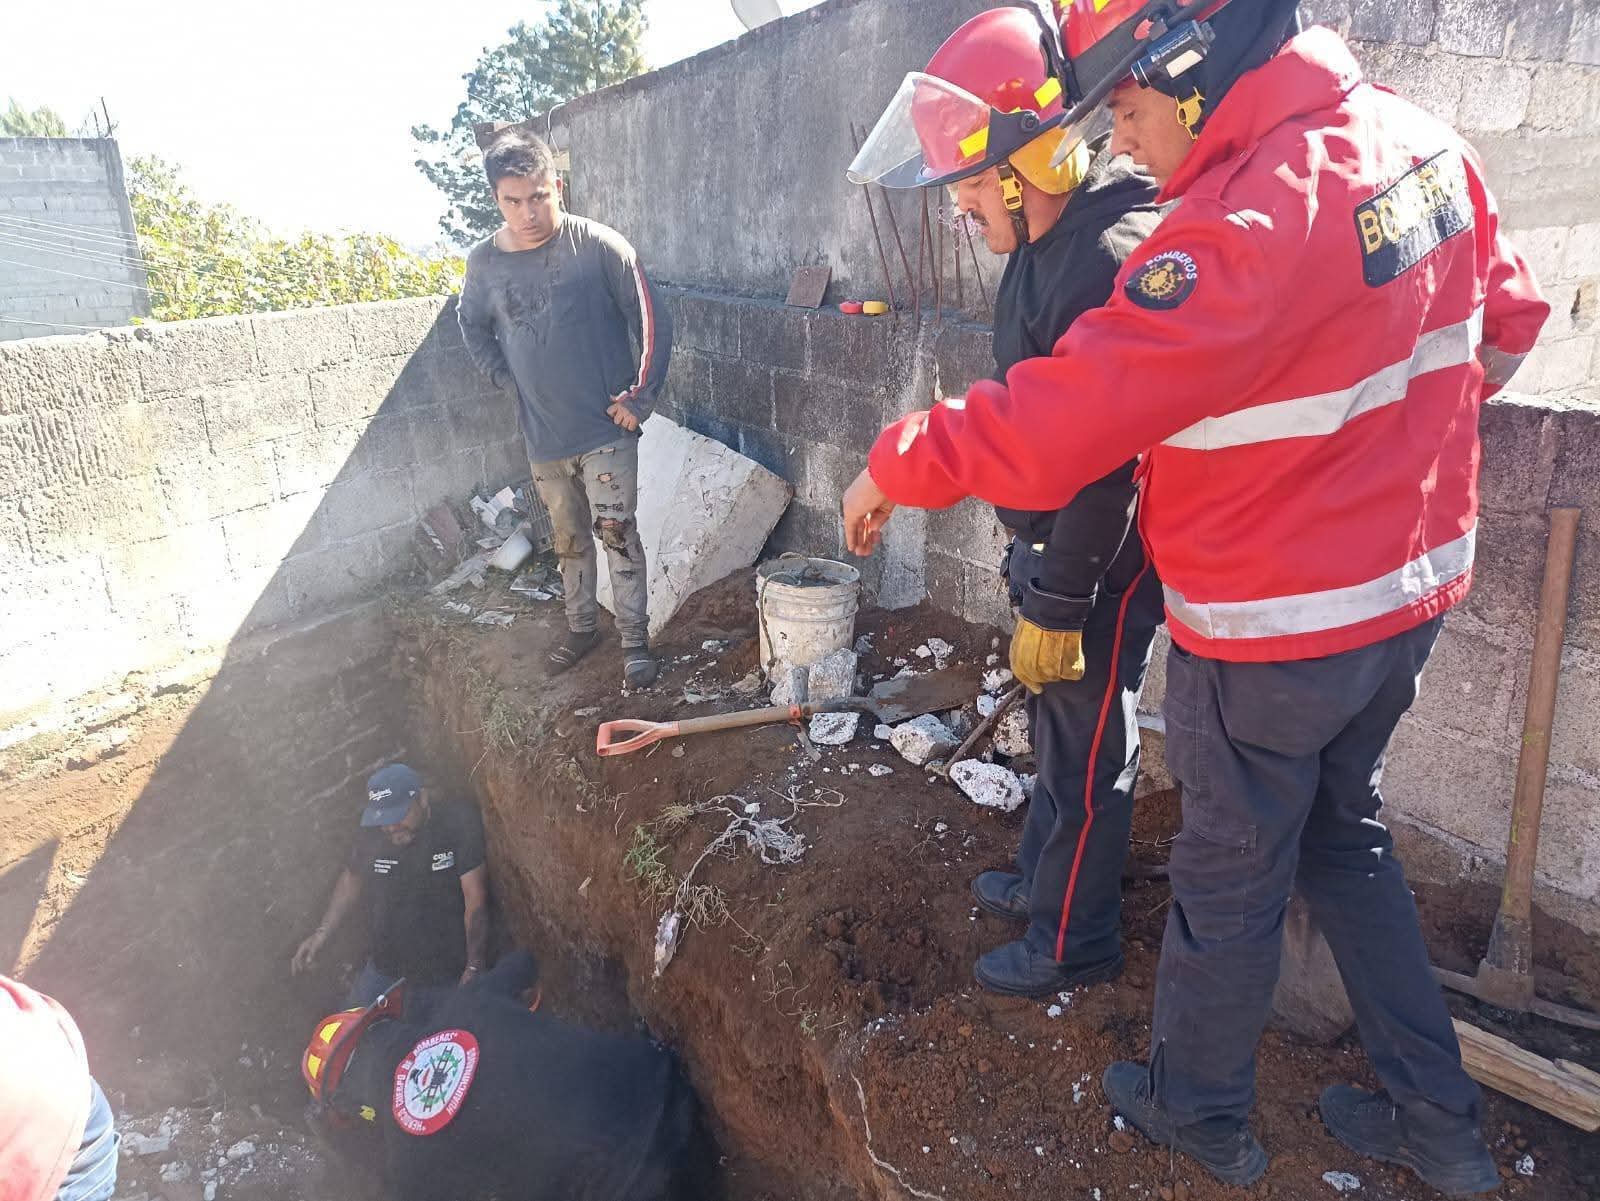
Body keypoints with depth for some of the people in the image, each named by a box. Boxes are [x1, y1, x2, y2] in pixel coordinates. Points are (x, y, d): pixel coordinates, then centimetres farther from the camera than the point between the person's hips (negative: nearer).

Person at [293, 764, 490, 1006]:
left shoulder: (459, 825, -22)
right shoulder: (373, 832, -8)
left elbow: (476, 900, -23)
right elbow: (352, 878, 11)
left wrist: (474, 968, -25)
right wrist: (322, 931, 2)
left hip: (451, 968, -4)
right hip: (387, 964, 4)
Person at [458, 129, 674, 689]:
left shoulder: (600, 246, -12)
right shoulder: (484, 262, 0)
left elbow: (651, 323, -8)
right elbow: (473, 326, 20)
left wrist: (640, 397, -10)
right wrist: (503, 376, 9)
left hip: (605, 428, -4)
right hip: (543, 434, 4)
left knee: (616, 531, -4)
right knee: (569, 538, 17)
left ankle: (635, 640, 9)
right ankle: (581, 625, 34)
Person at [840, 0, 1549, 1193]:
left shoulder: (1251, 218, -28)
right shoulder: (1424, 140, 0)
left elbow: (1064, 419, -33)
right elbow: (1507, 316, 13)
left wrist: (901, 464, -19)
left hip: (1272, 629, -8)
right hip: (1412, 587, 8)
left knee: (1231, 877, 12)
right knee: (1346, 837, 25)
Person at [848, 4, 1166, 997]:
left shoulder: (1112, 256, -26)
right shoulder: (1043, 242, 6)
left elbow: (1106, 468, -27)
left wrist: (1055, 609, -21)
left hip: (1103, 563, -9)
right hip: (1051, 541, 9)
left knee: (1089, 752, 7)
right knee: (1057, 730, 23)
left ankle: (1073, 942, 28)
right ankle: (1043, 880, 44)